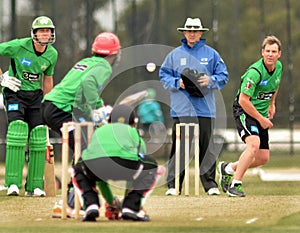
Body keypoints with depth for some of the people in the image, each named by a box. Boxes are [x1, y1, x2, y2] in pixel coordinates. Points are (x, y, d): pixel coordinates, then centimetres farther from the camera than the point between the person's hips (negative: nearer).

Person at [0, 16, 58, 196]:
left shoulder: (52, 54, -1)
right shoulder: (19, 46, -18)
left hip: (35, 95, 5)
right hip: (15, 93, -5)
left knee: (38, 139, -4)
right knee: (18, 130, -22)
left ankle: (34, 186, 3)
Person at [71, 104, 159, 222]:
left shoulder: (98, 131, 42)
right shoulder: (134, 133, 37)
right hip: (124, 162, -2)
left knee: (79, 169, 38)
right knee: (151, 166, 29)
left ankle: (91, 206, 13)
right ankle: (130, 207, 16)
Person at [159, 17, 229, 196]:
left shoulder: (211, 54, 10)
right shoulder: (175, 54, 11)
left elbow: (223, 76, 10)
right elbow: (164, 76, 13)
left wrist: (210, 80, -9)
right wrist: (177, 83, -6)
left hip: (205, 109, 0)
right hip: (181, 109, 0)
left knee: (207, 147, 0)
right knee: (179, 147, -4)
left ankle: (210, 184, 6)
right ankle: (173, 184, -2)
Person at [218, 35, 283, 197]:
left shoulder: (278, 67, 0)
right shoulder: (255, 72, -24)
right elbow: (243, 100, -24)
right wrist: (261, 119, -19)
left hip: (261, 114, 8)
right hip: (244, 111, -8)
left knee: (263, 158, 4)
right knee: (254, 144, -31)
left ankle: (228, 168, 27)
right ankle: (235, 184, -25)